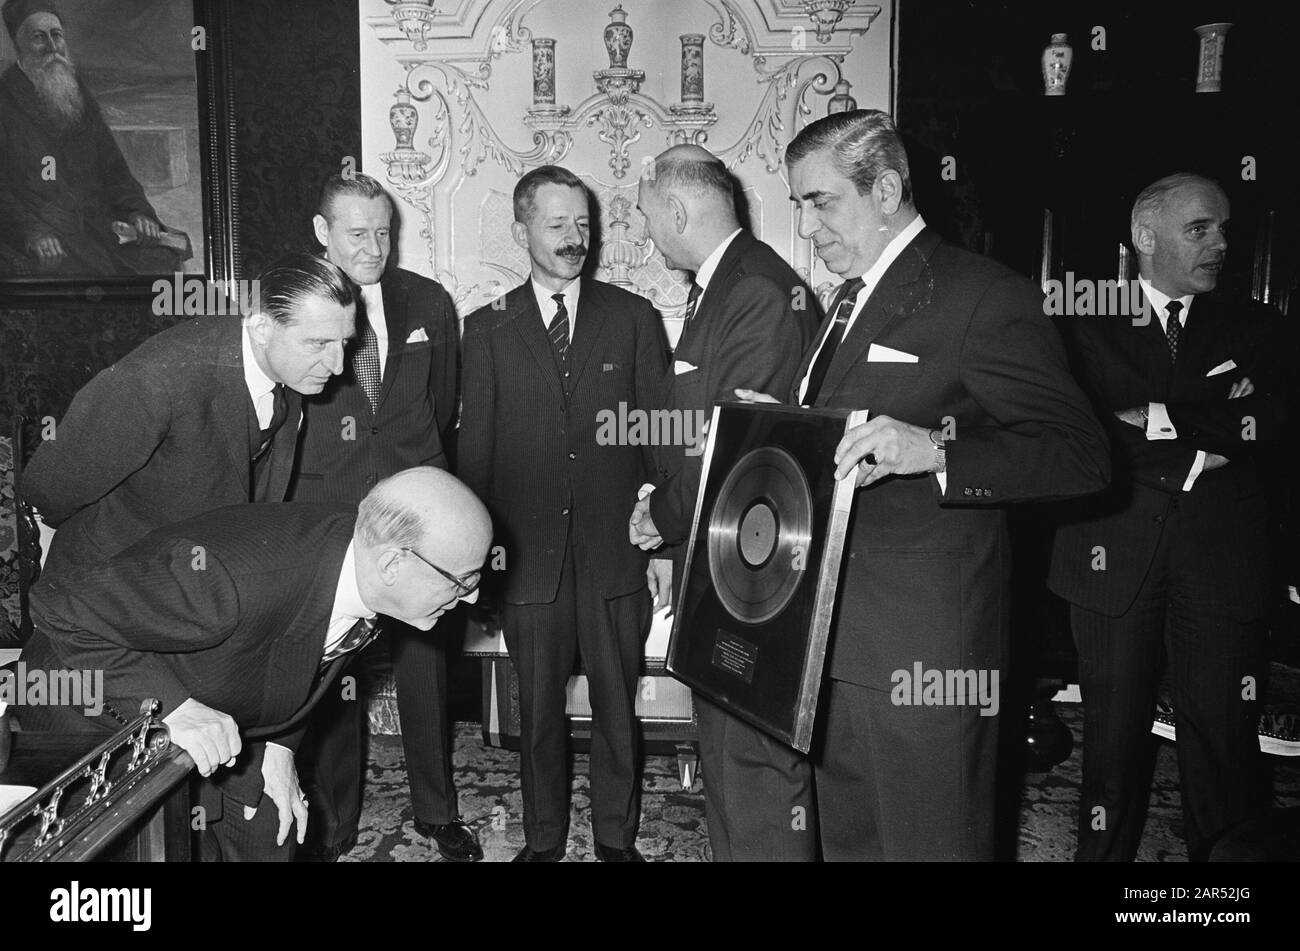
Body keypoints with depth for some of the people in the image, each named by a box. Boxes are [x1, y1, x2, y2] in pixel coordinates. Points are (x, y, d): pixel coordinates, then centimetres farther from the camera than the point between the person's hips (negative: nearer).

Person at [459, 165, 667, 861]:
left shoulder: (633, 317, 5)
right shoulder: (488, 329, 6)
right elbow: (474, 444, 6)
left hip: (615, 548, 0)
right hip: (527, 550, 0)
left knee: (617, 705, 10)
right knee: (537, 709, 12)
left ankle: (617, 838, 28)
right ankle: (543, 839, 29)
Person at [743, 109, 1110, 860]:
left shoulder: (986, 297, -11)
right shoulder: (852, 301, 17)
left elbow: (1082, 455, -18)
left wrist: (936, 449, -31)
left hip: (924, 649, -8)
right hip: (836, 642, 8)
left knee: (930, 844, 4)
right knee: (847, 841, 19)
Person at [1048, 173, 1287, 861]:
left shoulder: (1254, 328, 15)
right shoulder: (1087, 326, 8)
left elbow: (1266, 425, -3)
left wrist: (1155, 419, -10)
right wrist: (1199, 444, -9)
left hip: (1222, 555, 2)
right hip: (1114, 556, -1)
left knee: (1222, 730, 5)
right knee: (1114, 731, 6)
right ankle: (1104, 852, 20)